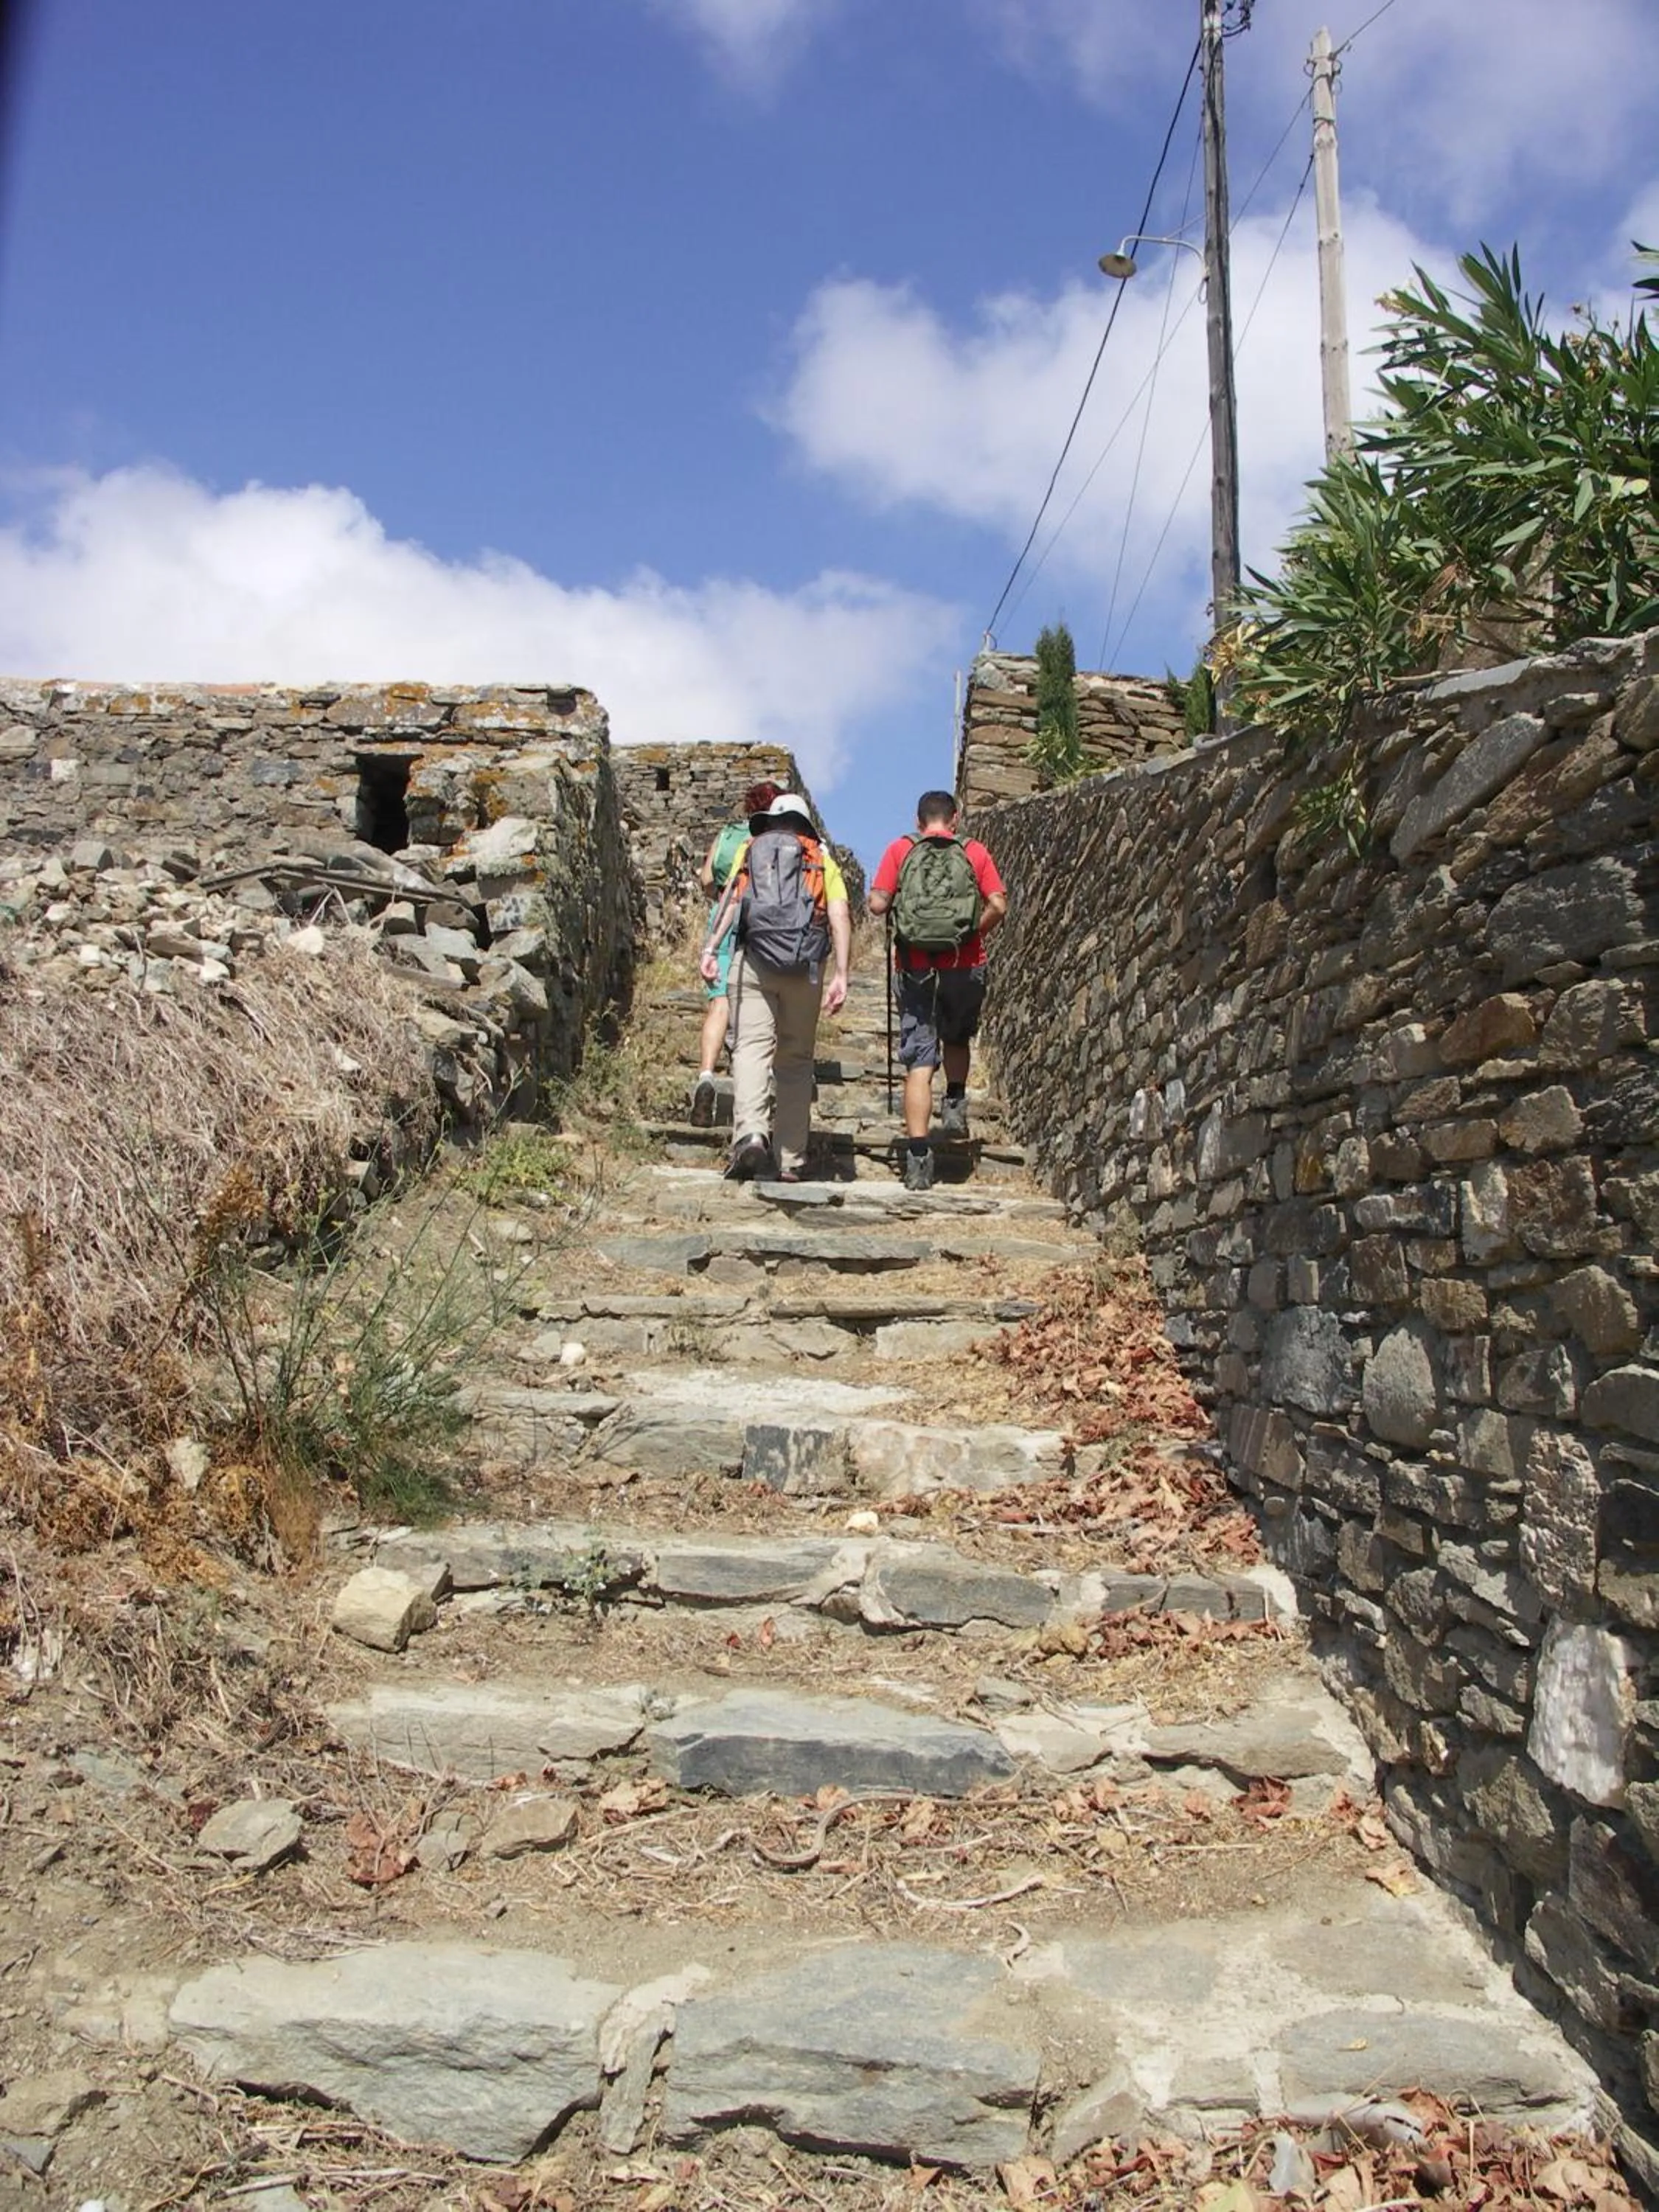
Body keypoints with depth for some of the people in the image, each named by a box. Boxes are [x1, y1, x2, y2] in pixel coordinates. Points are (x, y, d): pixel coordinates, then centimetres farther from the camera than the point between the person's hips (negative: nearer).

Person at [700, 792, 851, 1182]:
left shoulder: (751, 849, 18)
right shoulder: (821, 858, 19)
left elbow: (730, 899, 0)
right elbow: (839, 916, 5)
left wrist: (711, 949, -8)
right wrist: (841, 974, 0)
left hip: (753, 960, -1)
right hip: (806, 967, 1)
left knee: (751, 1047, -7)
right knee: (796, 1059, 10)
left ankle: (750, 1133, -32)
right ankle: (792, 1161, 9)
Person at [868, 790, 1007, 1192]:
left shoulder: (900, 850, 3)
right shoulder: (974, 851, 5)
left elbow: (877, 903, -4)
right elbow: (998, 906, -2)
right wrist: (974, 933, 14)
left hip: (915, 967, -1)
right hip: (965, 966, 1)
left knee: (919, 1063, -1)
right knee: (957, 1039, 30)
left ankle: (918, 1158, -6)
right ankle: (955, 1106, 15)